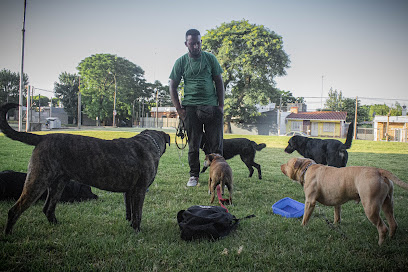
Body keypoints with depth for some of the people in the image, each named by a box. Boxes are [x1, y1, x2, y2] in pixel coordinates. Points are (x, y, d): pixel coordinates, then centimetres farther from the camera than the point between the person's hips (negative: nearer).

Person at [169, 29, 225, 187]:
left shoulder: (210, 58, 7)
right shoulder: (181, 62, 6)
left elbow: (219, 82, 10)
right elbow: (173, 87, 7)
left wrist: (221, 106, 2)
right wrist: (179, 109, -1)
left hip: (212, 107, 1)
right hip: (191, 107, 0)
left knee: (216, 144, 0)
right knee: (193, 144, 5)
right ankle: (194, 176, 15)